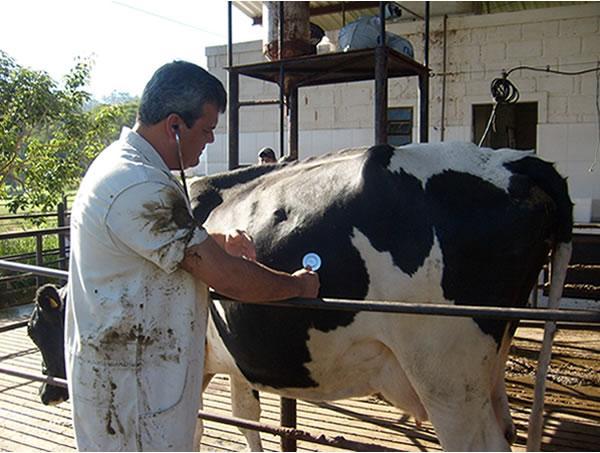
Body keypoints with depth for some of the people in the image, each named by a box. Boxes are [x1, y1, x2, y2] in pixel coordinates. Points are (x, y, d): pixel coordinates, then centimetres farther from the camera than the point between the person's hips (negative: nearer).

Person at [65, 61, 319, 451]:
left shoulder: (119, 162, 7)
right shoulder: (139, 188, -27)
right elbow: (226, 279, -25)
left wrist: (218, 241, 4)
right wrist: (298, 285, -9)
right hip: (129, 385, -10)